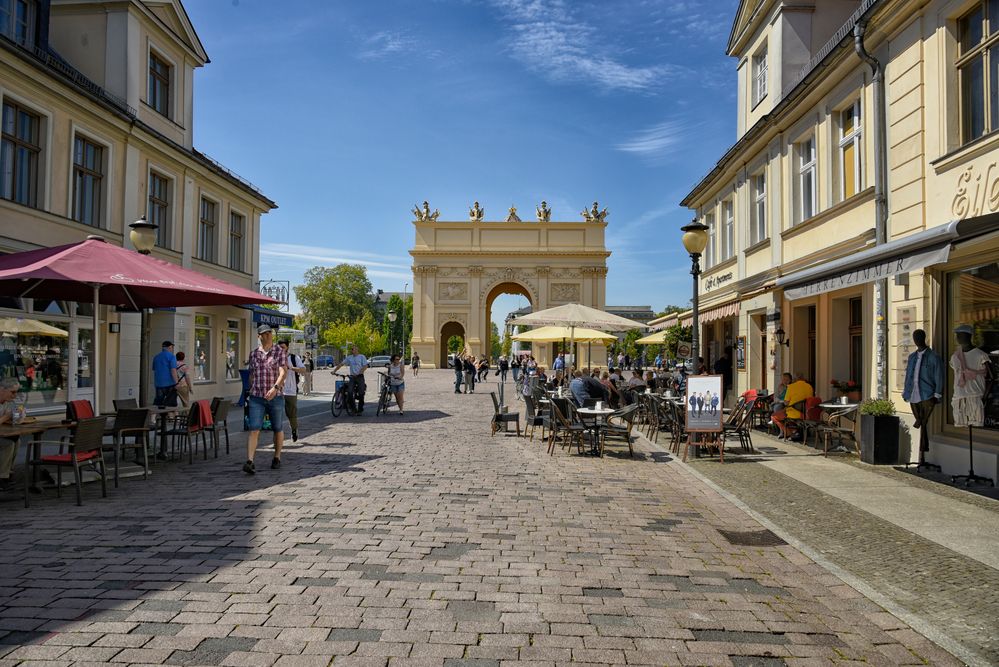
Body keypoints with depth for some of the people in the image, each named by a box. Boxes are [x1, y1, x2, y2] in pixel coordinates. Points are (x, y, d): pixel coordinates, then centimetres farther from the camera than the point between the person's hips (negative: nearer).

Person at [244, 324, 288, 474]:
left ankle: (277, 458, 28)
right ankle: (249, 462, -16)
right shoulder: (253, 354, 8)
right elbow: (251, 375, 19)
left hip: (276, 397, -2)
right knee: (254, 430, -10)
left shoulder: (280, 352, -3)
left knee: (278, 429, 11)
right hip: (257, 398, 2)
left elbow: (283, 372, -15)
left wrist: (275, 387, -30)